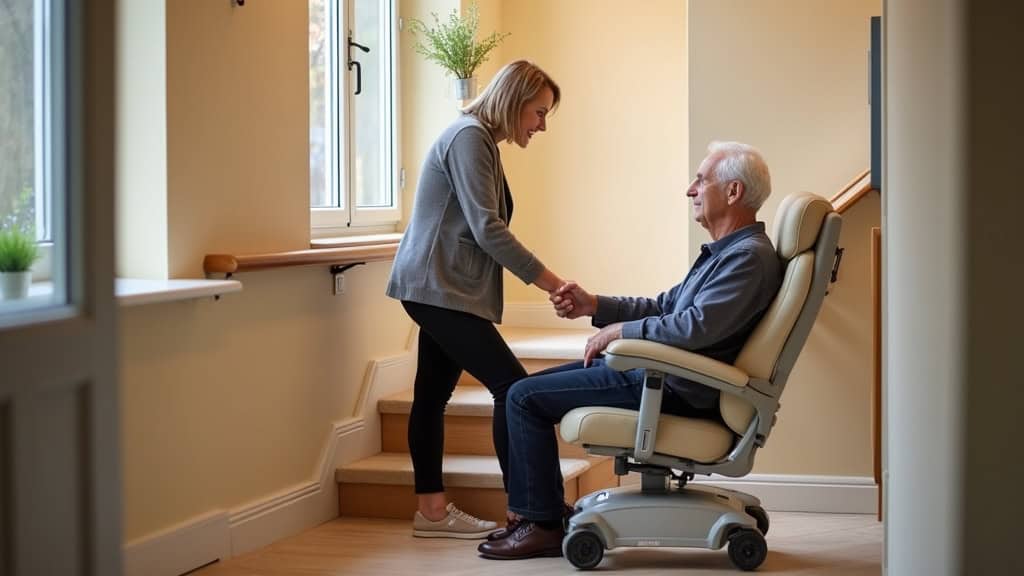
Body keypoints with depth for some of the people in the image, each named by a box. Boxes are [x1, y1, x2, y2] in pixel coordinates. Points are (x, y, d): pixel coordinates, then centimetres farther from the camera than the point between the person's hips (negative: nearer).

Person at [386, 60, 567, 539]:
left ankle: (431, 509, 13)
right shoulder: (469, 137, -14)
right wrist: (550, 282, -20)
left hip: (440, 288, 10)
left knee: (434, 393, 10)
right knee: (512, 385, -11)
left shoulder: (480, 139, 17)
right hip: (439, 288, -10)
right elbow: (487, 229, -21)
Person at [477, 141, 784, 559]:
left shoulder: (749, 257, -17)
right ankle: (540, 510, 15)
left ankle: (543, 525, -3)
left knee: (525, 397, -10)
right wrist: (594, 305, 10)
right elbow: (665, 306, 21)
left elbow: (696, 326, -28)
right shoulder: (725, 251, 16)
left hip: (675, 390, -11)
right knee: (532, 386, 15)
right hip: (659, 370, 11)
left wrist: (621, 330, -16)